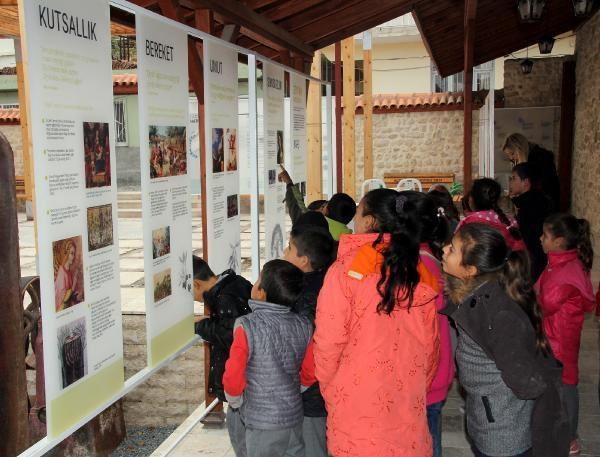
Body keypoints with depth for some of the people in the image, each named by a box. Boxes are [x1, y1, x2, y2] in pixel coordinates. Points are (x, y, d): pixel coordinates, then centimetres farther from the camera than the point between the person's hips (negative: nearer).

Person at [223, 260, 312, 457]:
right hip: (294, 419, 4)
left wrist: (235, 402, 1)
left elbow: (233, 376, -17)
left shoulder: (247, 327, -19)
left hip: (260, 423, -4)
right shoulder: (304, 326, -5)